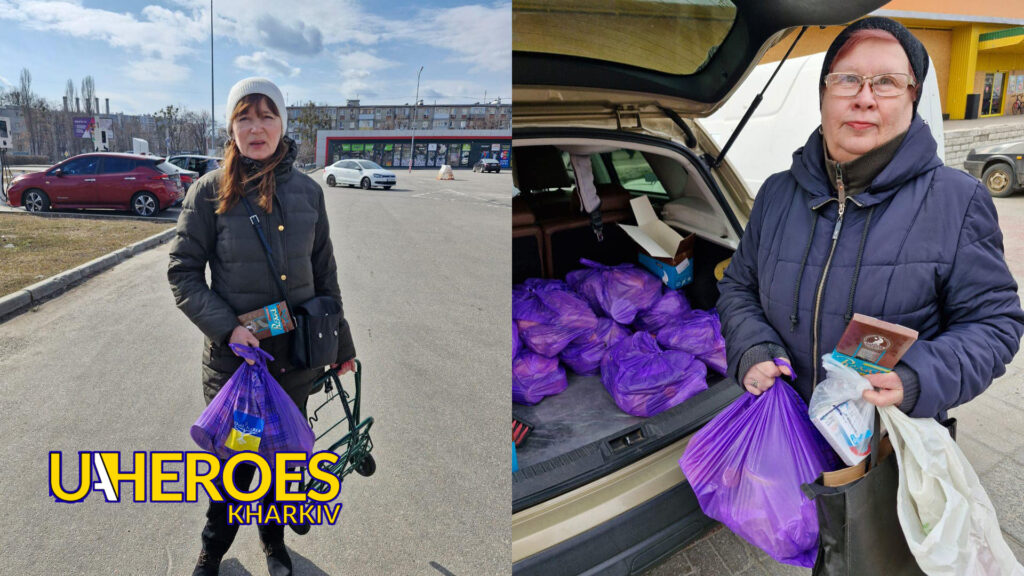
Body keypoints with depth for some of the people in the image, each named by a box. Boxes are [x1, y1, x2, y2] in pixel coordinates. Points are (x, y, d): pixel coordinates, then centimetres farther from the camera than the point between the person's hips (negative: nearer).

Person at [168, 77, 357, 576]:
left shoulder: (307, 191, 0)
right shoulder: (210, 191, -7)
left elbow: (324, 273, 7)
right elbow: (183, 273, -6)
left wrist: (341, 344, 10)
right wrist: (227, 328, -19)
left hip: (296, 352, 3)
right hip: (232, 354, -2)